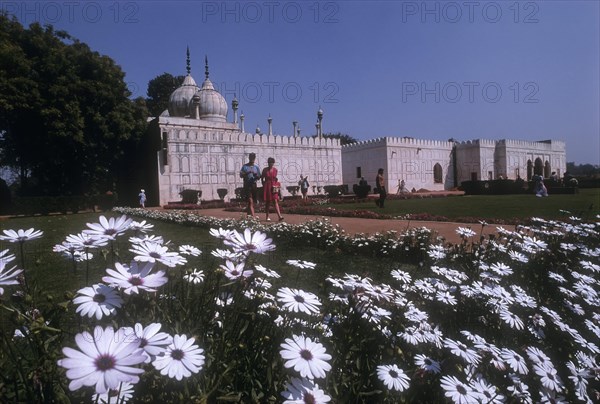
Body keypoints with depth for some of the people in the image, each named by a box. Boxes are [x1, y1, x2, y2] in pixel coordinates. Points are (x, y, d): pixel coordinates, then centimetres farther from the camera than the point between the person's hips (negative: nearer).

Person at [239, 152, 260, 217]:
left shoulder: (256, 167, 12)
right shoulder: (245, 166, 5)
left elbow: (259, 177, 12)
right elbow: (241, 175, 0)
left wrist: (255, 174, -10)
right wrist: (247, 173, -15)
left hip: (254, 184, 3)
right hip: (247, 185, -3)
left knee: (252, 202, 6)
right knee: (250, 201, -11)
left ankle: (248, 214, 18)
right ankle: (252, 216, -13)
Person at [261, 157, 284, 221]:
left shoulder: (275, 170, 4)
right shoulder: (265, 170, -2)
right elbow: (262, 178, 7)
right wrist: (264, 185, 4)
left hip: (274, 187, 1)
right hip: (267, 187, -1)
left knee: (275, 201, -8)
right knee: (267, 202, 5)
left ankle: (279, 216, -18)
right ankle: (267, 217, 15)